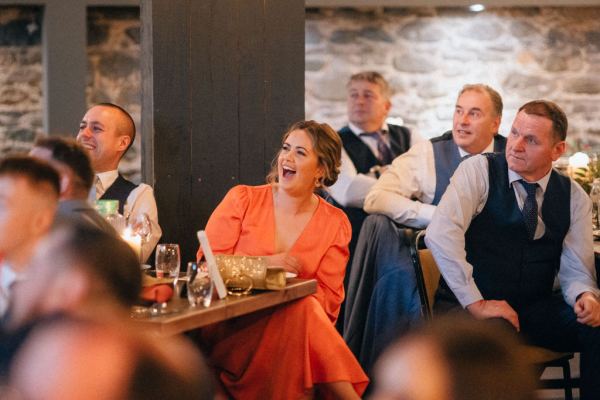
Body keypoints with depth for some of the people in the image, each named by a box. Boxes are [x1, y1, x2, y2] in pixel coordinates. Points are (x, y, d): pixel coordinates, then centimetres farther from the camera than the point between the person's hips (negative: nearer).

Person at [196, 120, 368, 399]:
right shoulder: (243, 199, 5)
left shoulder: (335, 224, 9)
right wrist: (263, 264, -14)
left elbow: (328, 298, 3)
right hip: (228, 329, -2)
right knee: (302, 310, -31)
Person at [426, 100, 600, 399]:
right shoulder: (479, 170, -7)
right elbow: (440, 234, -21)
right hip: (470, 305, -4)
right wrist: (476, 304, -23)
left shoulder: (574, 198, 6)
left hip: (536, 309, 4)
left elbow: (576, 271, 4)